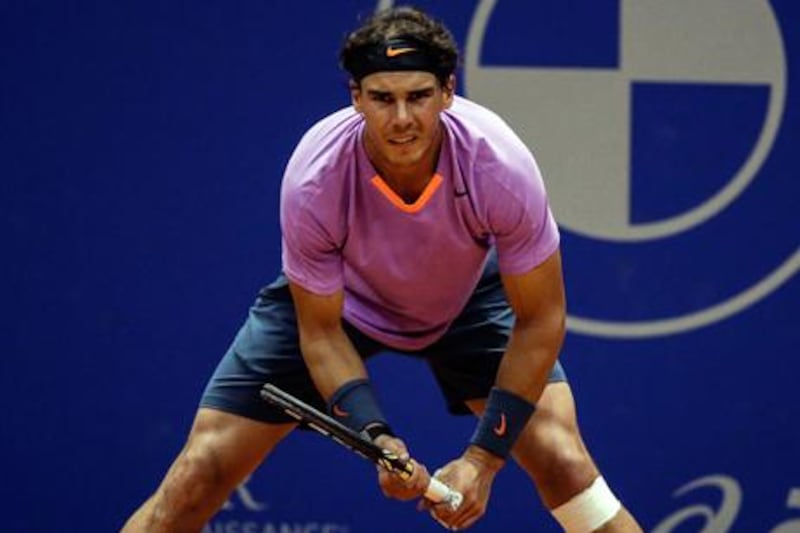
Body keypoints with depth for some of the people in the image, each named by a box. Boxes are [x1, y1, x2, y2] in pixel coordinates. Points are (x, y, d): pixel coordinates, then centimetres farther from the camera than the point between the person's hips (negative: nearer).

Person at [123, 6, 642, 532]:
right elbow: (320, 330, -20)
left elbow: (539, 320, -23)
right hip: (334, 300, 0)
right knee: (199, 476, -10)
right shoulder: (313, 180, -35)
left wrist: (484, 457, -29)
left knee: (563, 462, -19)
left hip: (471, 296, 0)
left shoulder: (502, 168, -36)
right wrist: (376, 435, -35)